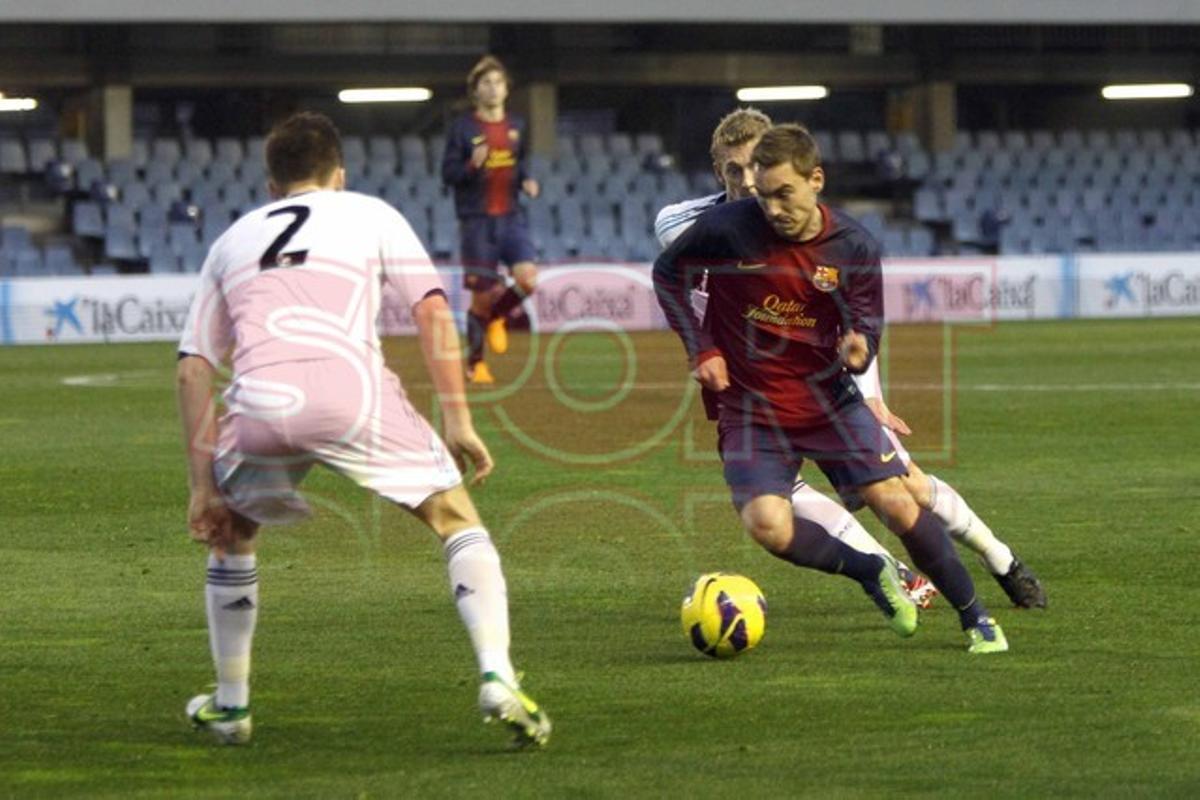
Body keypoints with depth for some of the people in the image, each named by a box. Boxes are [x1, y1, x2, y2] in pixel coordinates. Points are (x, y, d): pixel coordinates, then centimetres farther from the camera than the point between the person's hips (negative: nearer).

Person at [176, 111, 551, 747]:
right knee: (457, 520, 13)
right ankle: (496, 677, -5)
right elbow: (432, 309, 11)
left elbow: (193, 368, 24)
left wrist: (203, 488, 23)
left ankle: (230, 706, 33)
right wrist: (458, 421, 10)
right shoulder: (370, 215, 25)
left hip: (259, 402, 2)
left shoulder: (233, 239, 32)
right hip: (352, 388, -2)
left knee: (229, 530, 30)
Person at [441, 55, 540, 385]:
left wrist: (527, 182, 3)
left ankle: (496, 317, 16)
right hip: (477, 221, -4)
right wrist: (472, 165, -23)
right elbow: (448, 174, -5)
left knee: (527, 280, -17)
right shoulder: (462, 128, -4)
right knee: (483, 295, -2)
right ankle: (475, 363, 16)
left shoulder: (516, 126, 10)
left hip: (511, 218, 4)